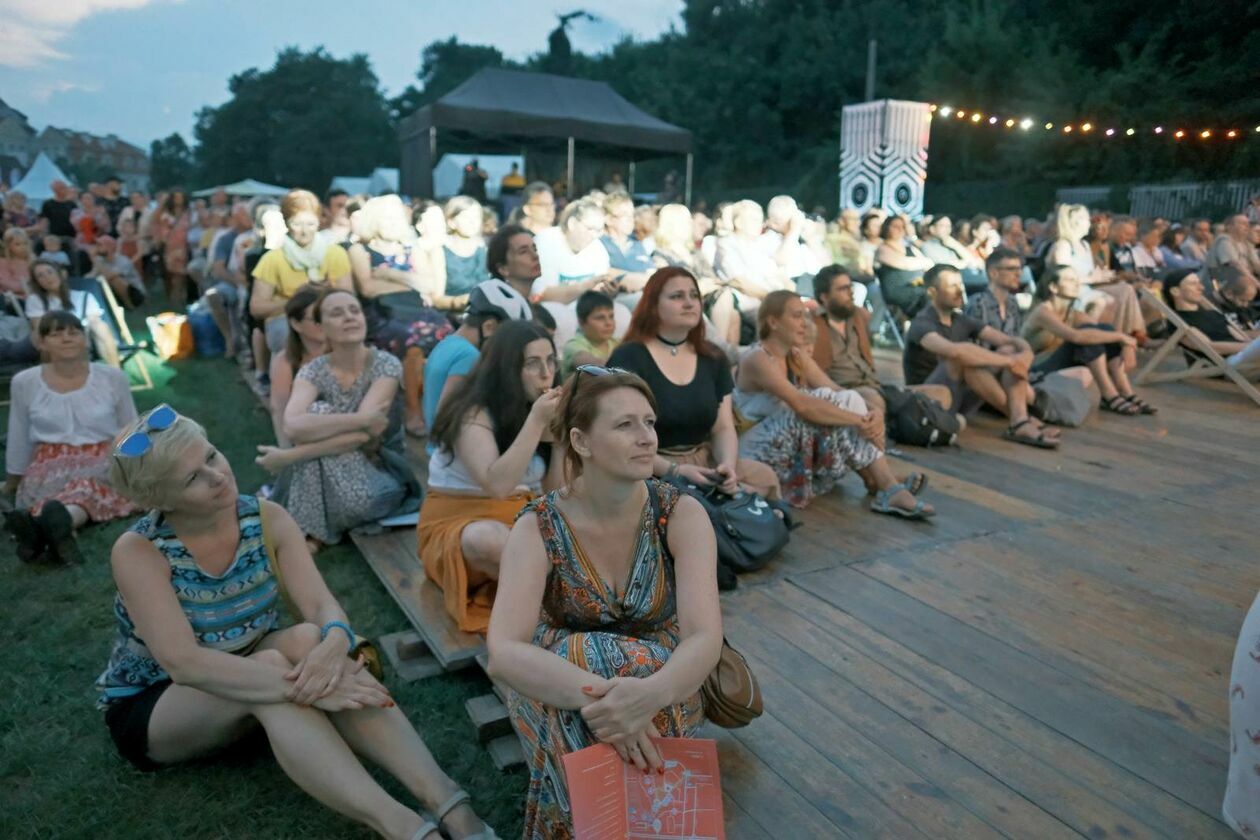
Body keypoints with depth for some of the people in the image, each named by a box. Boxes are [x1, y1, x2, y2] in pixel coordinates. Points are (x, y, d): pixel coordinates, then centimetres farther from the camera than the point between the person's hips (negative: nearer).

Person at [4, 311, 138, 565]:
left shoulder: (113, 378, 5)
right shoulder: (24, 383, 5)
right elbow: (19, 440, 17)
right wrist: (13, 482, 25)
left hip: (105, 463, 0)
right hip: (52, 466, 1)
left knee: (91, 486, -35)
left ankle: (51, 524, -64)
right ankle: (59, 526, -65)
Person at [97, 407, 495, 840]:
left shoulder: (266, 519, -11)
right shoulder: (138, 551, -23)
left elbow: (322, 605, -20)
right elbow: (184, 663, -34)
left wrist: (334, 643, -44)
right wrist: (302, 687, -43)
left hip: (248, 675, 3)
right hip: (149, 707, -3)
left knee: (310, 639, -32)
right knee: (270, 666, -35)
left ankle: (445, 800, -40)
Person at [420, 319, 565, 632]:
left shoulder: (535, 410, 4)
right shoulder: (472, 412, -15)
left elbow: (556, 492, 4)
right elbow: (496, 485, -29)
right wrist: (535, 421, -27)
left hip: (524, 519, 6)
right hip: (459, 522, -5)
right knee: (490, 538, -40)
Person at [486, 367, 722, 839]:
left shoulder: (681, 515, -18)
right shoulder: (538, 528, -20)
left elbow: (705, 638, -29)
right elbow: (503, 652, -32)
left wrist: (651, 694, -50)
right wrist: (596, 694, -49)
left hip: (660, 681, 0)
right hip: (559, 687, 1)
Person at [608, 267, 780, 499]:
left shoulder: (714, 358, 11)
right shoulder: (628, 358, -7)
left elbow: (723, 428, 8)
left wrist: (728, 464, -16)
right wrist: (674, 470, -25)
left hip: (705, 462, 5)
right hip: (652, 471, -5)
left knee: (765, 477, -18)